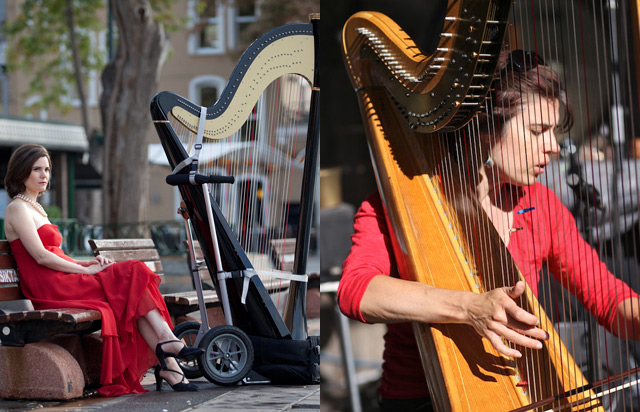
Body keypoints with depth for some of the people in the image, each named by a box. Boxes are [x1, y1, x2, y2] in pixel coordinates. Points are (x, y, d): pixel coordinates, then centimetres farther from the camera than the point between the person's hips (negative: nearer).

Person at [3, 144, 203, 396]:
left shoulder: (35, 207, 25)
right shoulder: (17, 208, -4)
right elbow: (41, 257, -14)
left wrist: (89, 262, 5)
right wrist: (86, 269, -13)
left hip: (63, 281, 8)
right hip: (50, 288, -8)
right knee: (133, 275, -16)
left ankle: (166, 363, -23)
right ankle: (167, 341, -19)